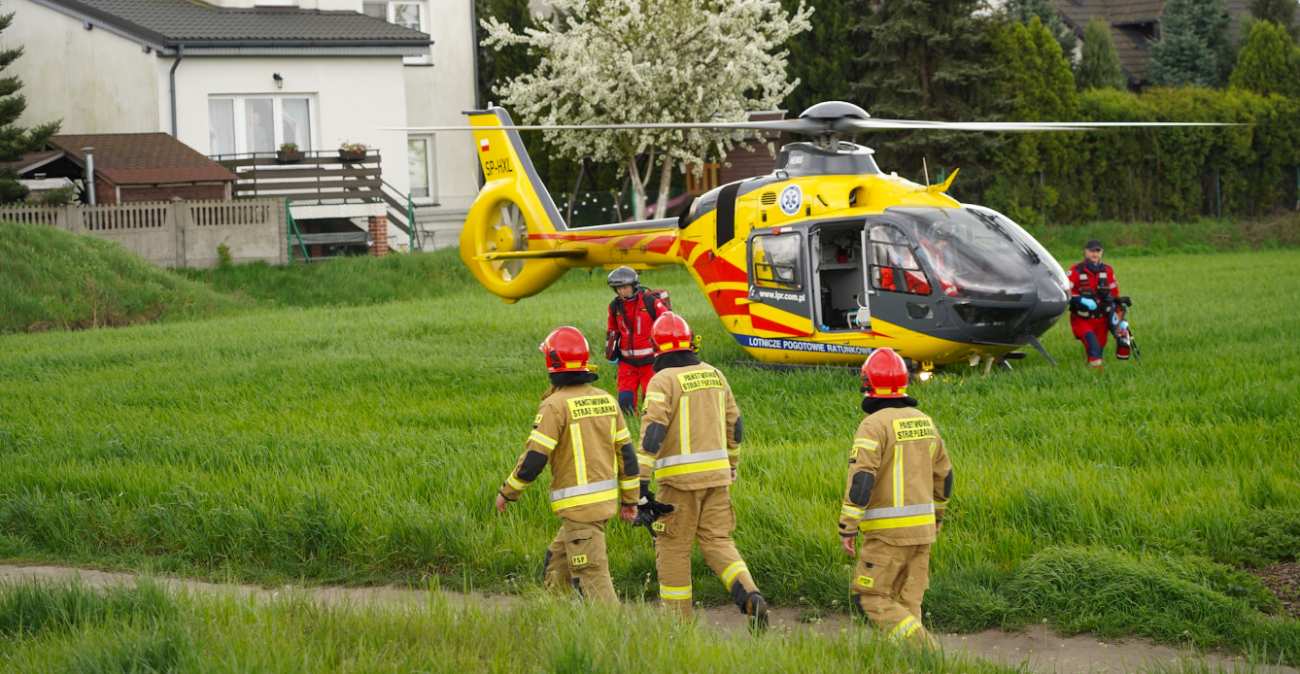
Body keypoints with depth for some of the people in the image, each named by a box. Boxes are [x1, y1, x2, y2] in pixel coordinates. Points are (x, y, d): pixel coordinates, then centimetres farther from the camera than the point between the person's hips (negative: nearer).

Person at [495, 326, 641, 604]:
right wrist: (630, 498, 19)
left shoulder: (556, 405, -14)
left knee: (592, 576, -6)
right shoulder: (606, 400, 7)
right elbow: (626, 453, 11)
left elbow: (533, 459, -15)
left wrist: (507, 493, -1)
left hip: (579, 505, -8)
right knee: (556, 564, 20)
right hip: (605, 498, 8)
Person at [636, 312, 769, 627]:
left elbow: (652, 432, -19)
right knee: (717, 542, 9)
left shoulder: (664, 380, -10)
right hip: (716, 474, 6)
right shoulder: (713, 374, 10)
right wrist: (732, 463, 33)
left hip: (681, 477, -6)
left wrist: (641, 481, -19)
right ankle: (750, 597, -13)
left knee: (673, 548, 5)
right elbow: (734, 423, 19)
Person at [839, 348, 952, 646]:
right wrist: (938, 511, 34)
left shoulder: (873, 425, -14)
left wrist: (847, 528, -18)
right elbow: (943, 473, 19)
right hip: (922, 526, 7)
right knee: (906, 603, 12)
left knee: (869, 597, 0)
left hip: (888, 531, -7)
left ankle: (922, 648, -14)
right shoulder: (923, 421, 9)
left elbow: (861, 480, -21)